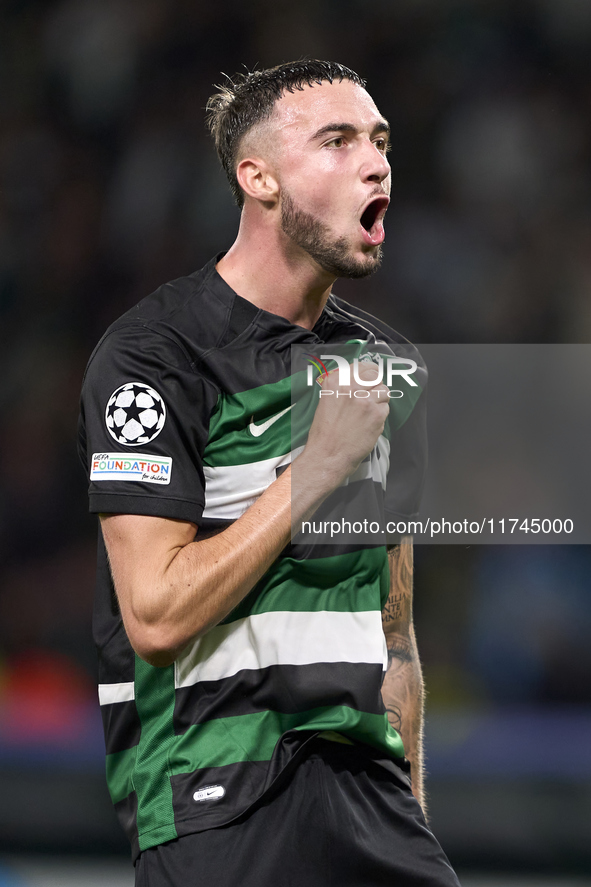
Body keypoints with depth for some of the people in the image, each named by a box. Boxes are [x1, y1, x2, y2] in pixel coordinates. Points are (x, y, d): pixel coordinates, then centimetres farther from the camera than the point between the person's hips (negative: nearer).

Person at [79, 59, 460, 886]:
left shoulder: (383, 362, 15)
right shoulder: (151, 353, -8)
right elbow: (156, 616, -16)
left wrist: (411, 811, 15)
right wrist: (317, 471, -13)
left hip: (361, 782, 6)